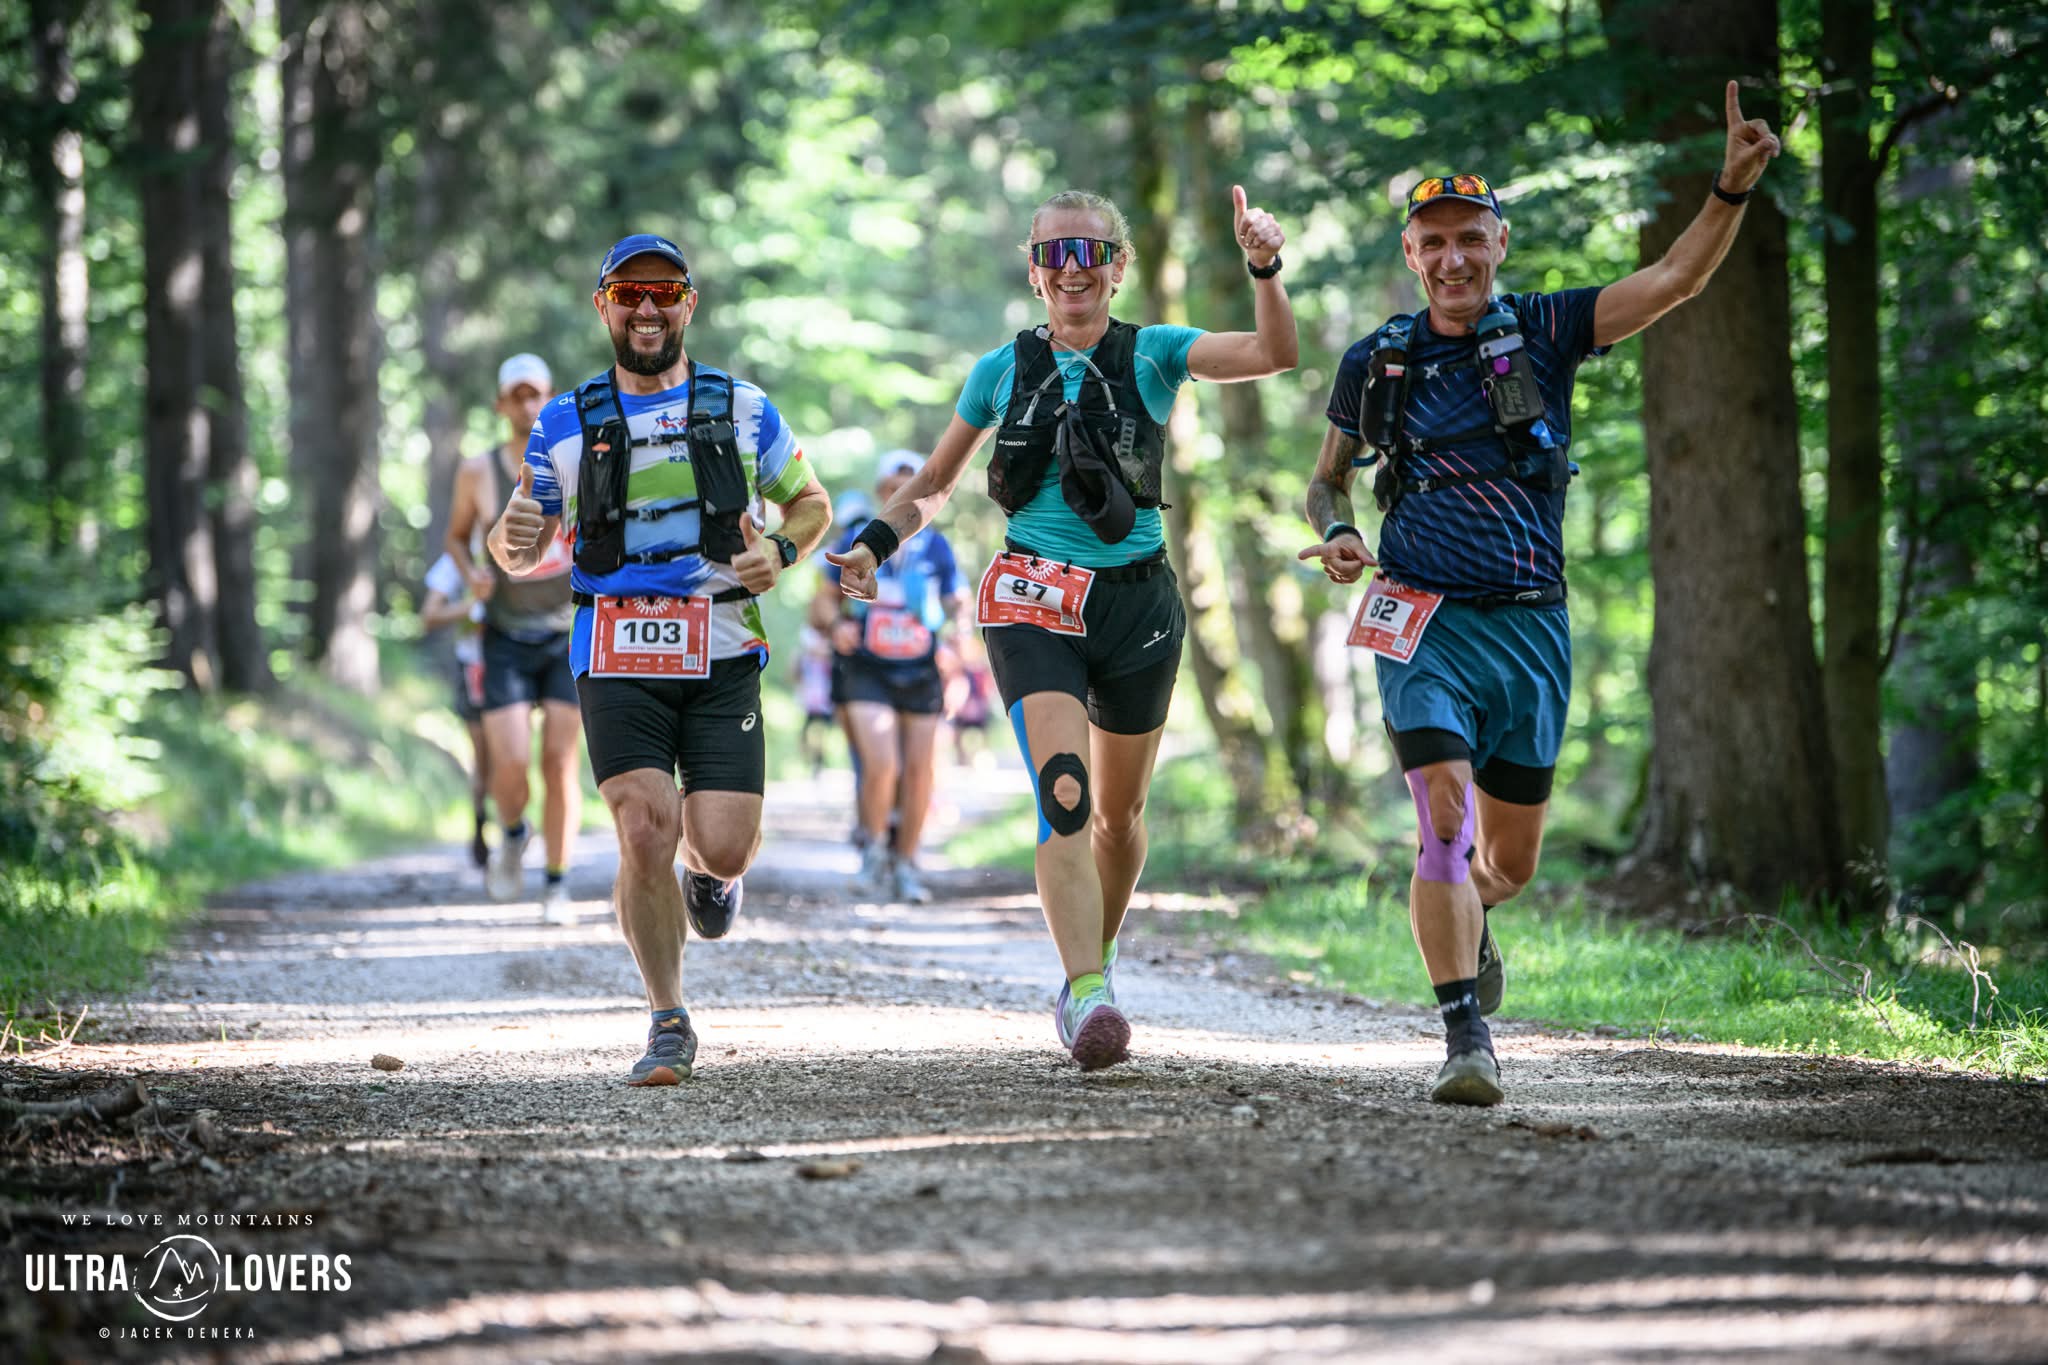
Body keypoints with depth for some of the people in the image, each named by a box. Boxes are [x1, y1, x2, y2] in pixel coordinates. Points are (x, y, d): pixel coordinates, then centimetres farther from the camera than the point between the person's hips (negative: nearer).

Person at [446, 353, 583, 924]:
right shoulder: (479, 472, -5)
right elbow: (457, 535, 11)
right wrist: (471, 572, -9)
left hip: (570, 637, 0)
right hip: (507, 641, 0)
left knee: (559, 763, -4)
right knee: (511, 764, -12)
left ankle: (557, 886, 9)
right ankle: (513, 835, 22)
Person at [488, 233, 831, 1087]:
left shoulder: (743, 410, 8)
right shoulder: (565, 424, 8)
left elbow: (811, 502, 20)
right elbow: (520, 549, 12)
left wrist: (782, 553, -3)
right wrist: (512, 541, -13)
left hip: (722, 655, 1)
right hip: (617, 656, 0)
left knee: (722, 847, -9)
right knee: (646, 833, -15)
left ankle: (709, 878, 32)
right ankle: (669, 1025, 2)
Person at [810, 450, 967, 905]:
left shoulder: (937, 549, 0)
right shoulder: (854, 543, 0)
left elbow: (957, 607, 1)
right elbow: (822, 601, 7)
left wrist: (952, 635, -20)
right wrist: (836, 624, -14)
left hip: (922, 677, 1)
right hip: (868, 674, -1)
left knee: (918, 772, 4)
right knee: (881, 766, -18)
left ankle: (905, 866, 20)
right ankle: (874, 850, 5)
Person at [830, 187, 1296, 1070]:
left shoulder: (1152, 356, 2)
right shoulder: (1003, 370, 6)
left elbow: (1274, 354, -14)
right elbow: (934, 483, 17)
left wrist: (1263, 269, -31)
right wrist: (877, 542, -1)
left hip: (1136, 600, 1)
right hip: (1034, 603, -1)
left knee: (1118, 812, 14)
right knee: (1063, 794, -21)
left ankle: (1095, 960, 40)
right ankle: (1088, 999, -32)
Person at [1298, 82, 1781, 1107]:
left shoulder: (1543, 333, 2)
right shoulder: (1377, 362, 5)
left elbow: (1674, 280, -8)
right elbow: (1328, 478, 18)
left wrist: (1734, 187, -22)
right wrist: (1335, 536, -4)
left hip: (1531, 626, 1)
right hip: (1425, 622, -1)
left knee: (1512, 856, 10)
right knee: (1446, 820, -19)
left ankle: (1463, 917, 46)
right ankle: (1466, 1041, -16)